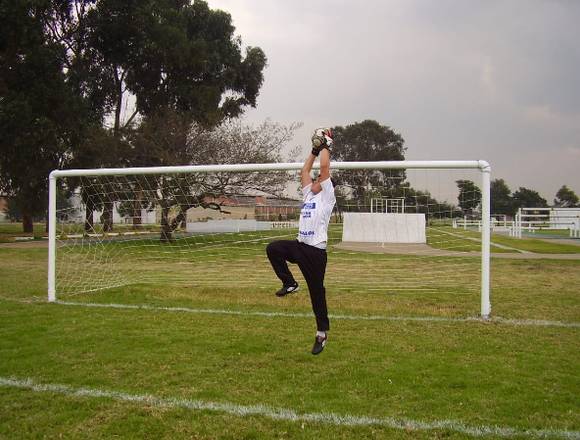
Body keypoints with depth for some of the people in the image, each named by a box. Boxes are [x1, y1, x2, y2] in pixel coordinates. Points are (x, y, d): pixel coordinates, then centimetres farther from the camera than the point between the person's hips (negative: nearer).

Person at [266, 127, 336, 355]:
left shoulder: (326, 196, 1)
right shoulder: (308, 195, 20)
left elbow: (325, 168, -7)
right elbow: (304, 171, 22)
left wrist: (326, 147, 4)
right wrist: (315, 150, 24)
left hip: (316, 250, -7)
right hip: (299, 245, 7)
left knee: (316, 291, -1)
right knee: (273, 248, -14)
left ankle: (322, 332, 11)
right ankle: (289, 284, 1)